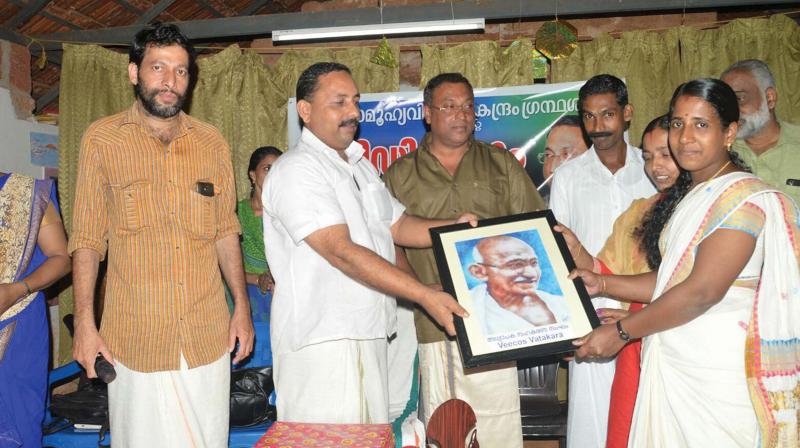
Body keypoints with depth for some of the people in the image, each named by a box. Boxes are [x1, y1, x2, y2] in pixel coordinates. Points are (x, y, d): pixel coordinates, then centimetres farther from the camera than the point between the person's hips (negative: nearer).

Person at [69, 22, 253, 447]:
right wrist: (84, 323, -6)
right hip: (136, 338, -2)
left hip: (208, 335, 2)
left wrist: (242, 305, 6)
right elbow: (87, 239, -1)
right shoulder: (102, 139, -2)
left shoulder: (212, 141, 6)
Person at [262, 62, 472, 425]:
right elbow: (341, 251, -23)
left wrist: (454, 227, 1)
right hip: (321, 339, -9)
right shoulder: (297, 170, -14)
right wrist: (424, 295, -27)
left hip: (368, 332, 9)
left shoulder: (359, 165, 17)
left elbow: (396, 225, 19)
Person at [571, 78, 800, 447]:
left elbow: (703, 290, -21)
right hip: (674, 364, 8)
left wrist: (620, 332, -14)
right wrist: (602, 284, 7)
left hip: (717, 373, -8)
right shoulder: (687, 195, 13)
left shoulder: (743, 197, -14)